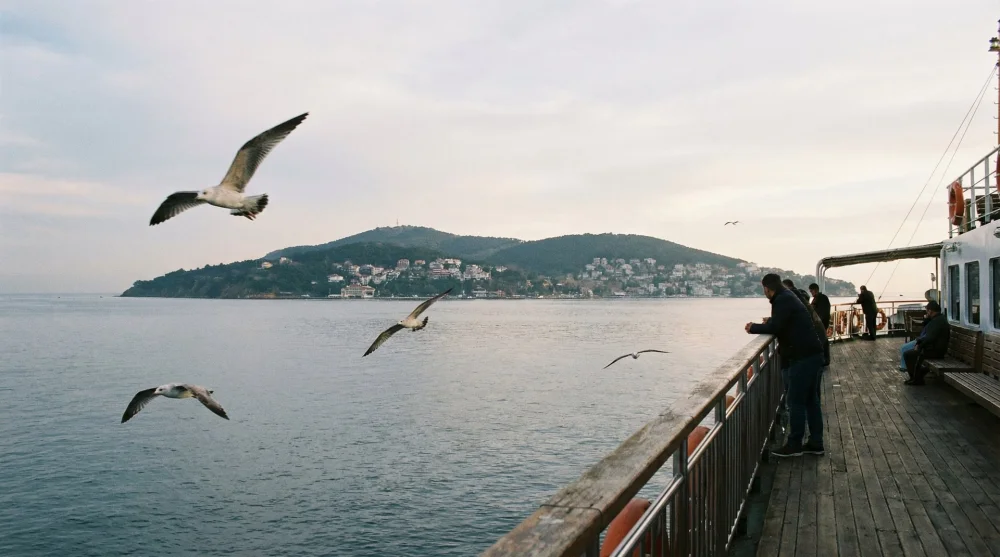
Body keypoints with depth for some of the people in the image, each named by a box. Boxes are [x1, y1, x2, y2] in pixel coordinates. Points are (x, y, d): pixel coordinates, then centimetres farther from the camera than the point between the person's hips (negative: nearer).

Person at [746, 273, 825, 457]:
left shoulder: (783, 300, -13)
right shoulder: (788, 297, 17)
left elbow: (774, 328, -18)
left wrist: (753, 328, -5)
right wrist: (767, 323, 11)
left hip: (803, 357, -10)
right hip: (812, 354, 10)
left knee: (796, 401, -3)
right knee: (811, 400, 13)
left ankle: (794, 445, 3)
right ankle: (816, 443, 19)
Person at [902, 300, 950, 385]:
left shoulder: (937, 321, -23)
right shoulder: (939, 318, 12)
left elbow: (929, 338, -27)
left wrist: (919, 346, -14)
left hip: (934, 352, -11)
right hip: (933, 348, 11)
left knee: (907, 354, -12)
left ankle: (916, 379, -4)